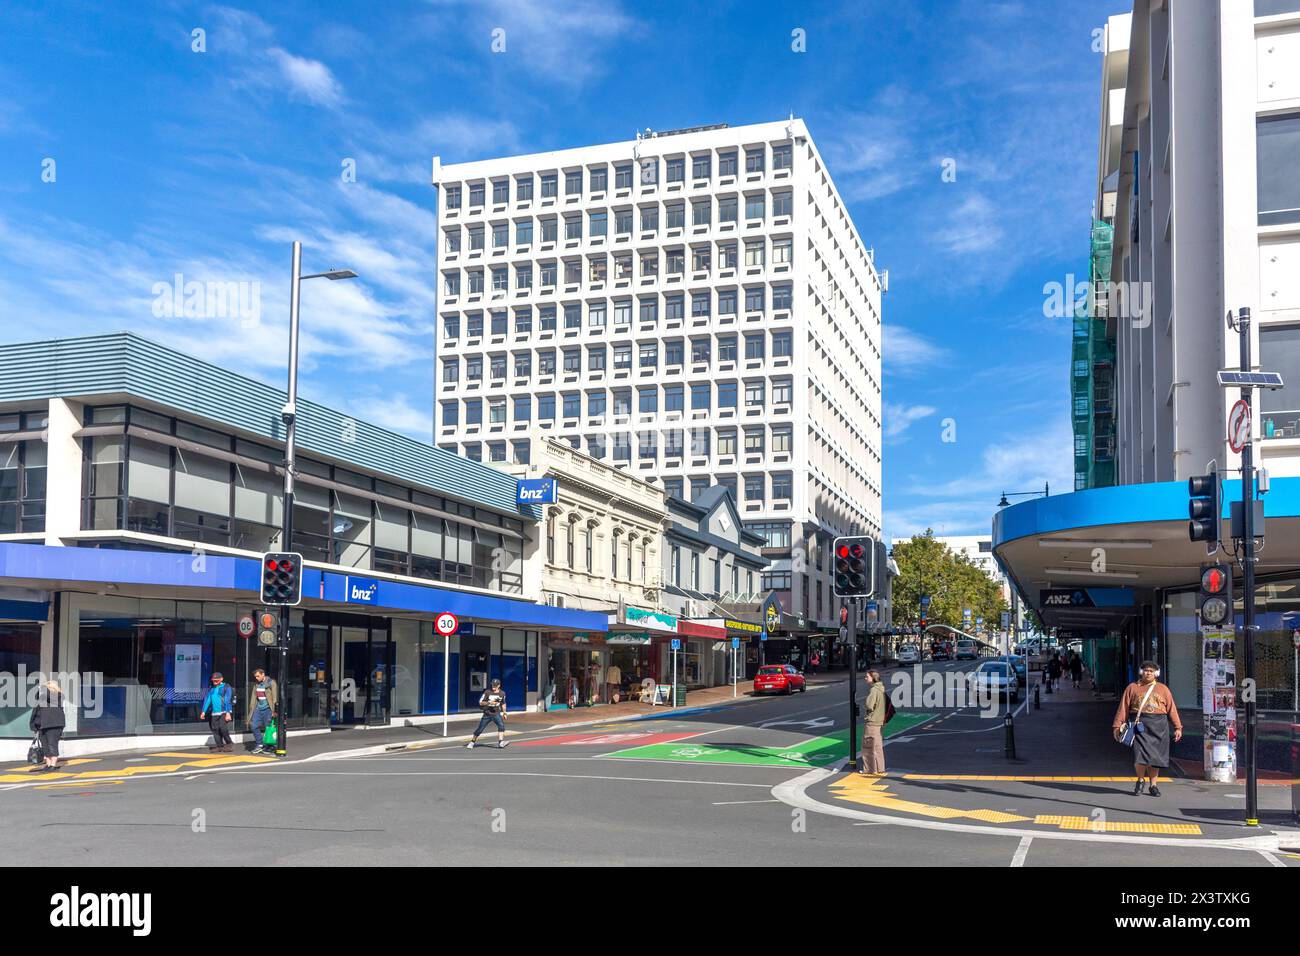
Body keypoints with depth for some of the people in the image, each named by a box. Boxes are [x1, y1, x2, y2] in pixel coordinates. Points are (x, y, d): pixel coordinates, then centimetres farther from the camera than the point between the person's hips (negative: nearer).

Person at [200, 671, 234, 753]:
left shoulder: (226, 687, -1)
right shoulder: (211, 688, 15)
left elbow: (227, 700, -8)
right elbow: (207, 699, 13)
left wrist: (228, 713, -15)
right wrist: (203, 711, 5)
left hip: (223, 712, -6)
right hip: (214, 713, 6)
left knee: (223, 728, -17)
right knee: (215, 729, 2)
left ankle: (229, 745, -4)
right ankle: (219, 746, 8)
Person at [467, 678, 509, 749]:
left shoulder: (502, 693, 1)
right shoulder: (487, 692, -9)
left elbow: (503, 703, 18)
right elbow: (480, 702, -9)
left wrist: (504, 713, 13)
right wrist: (489, 702, -23)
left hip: (496, 714, 2)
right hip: (487, 714, -2)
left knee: (501, 725, -22)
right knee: (480, 729, 4)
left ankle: (500, 742, -29)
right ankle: (472, 742, 25)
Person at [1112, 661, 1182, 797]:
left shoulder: (1163, 689, 13)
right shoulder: (1132, 688, 10)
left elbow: (1172, 709, 9)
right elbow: (1123, 708, 7)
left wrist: (1177, 727, 3)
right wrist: (1117, 726, 1)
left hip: (1158, 726, 2)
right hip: (1140, 725, -1)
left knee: (1155, 756, 3)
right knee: (1140, 754, -12)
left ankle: (1153, 785, 17)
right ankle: (1141, 780, 13)